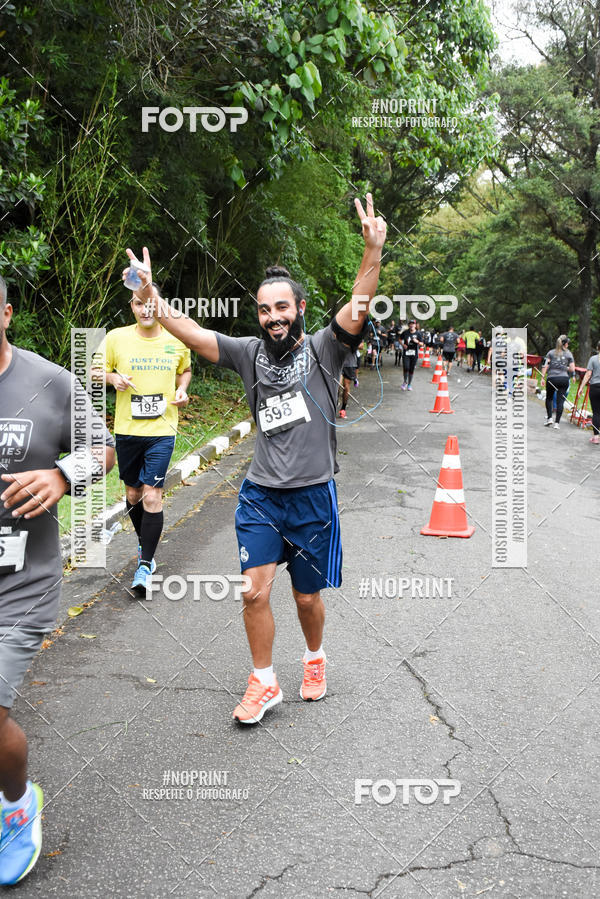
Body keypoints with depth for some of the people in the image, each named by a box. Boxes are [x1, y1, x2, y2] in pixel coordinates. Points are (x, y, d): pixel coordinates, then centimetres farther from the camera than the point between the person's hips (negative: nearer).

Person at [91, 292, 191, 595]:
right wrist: (112, 377, -14)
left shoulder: (176, 340, 1)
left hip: (162, 430, -1)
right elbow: (96, 370, 7)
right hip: (127, 430, 1)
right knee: (133, 493, 14)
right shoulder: (116, 337, -3)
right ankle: (143, 541, 41)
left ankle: (145, 565, -1)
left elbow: (185, 370, 20)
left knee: (152, 495, -10)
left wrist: (182, 389, -1)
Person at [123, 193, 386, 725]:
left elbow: (359, 307, -20)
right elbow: (195, 336, -8)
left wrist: (373, 251, -36)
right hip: (260, 494, 2)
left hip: (313, 496, -2)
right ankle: (264, 683, 19)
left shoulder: (324, 350, -4)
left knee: (307, 596, 10)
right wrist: (153, 301, -23)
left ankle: (315, 659, 40)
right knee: (255, 591, -1)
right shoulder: (249, 353, 2)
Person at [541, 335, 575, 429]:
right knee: (560, 401, 1)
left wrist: (543, 377, -3)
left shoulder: (551, 353, 6)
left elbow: (545, 366, -3)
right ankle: (557, 422, -2)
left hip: (551, 378, 1)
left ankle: (549, 418, 9)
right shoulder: (569, 354, 4)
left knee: (549, 398, 19)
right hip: (564, 379, -1)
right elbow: (572, 369, 0)